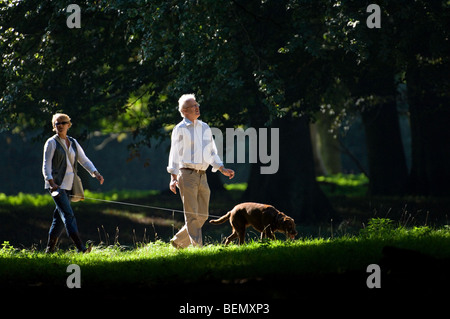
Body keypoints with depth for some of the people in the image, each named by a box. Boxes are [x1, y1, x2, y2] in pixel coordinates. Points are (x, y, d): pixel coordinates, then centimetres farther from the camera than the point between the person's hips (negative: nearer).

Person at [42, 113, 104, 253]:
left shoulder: (73, 143, 15)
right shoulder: (52, 143, -1)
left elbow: (84, 160, 14)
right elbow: (46, 165, -7)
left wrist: (95, 173, -3)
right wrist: (51, 182, -21)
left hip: (68, 185, 6)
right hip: (56, 185, -6)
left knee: (60, 217, 7)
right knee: (68, 215, -16)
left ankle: (50, 249, 16)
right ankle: (80, 248, -27)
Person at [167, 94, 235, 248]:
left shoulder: (205, 128, 17)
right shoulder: (180, 129, -1)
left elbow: (211, 152, 23)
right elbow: (175, 153, -4)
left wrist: (223, 170, 13)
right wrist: (173, 177, -13)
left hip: (202, 176, 6)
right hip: (187, 175, -6)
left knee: (202, 216, 6)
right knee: (192, 215, -9)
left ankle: (179, 241, 20)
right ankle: (197, 248, -11)